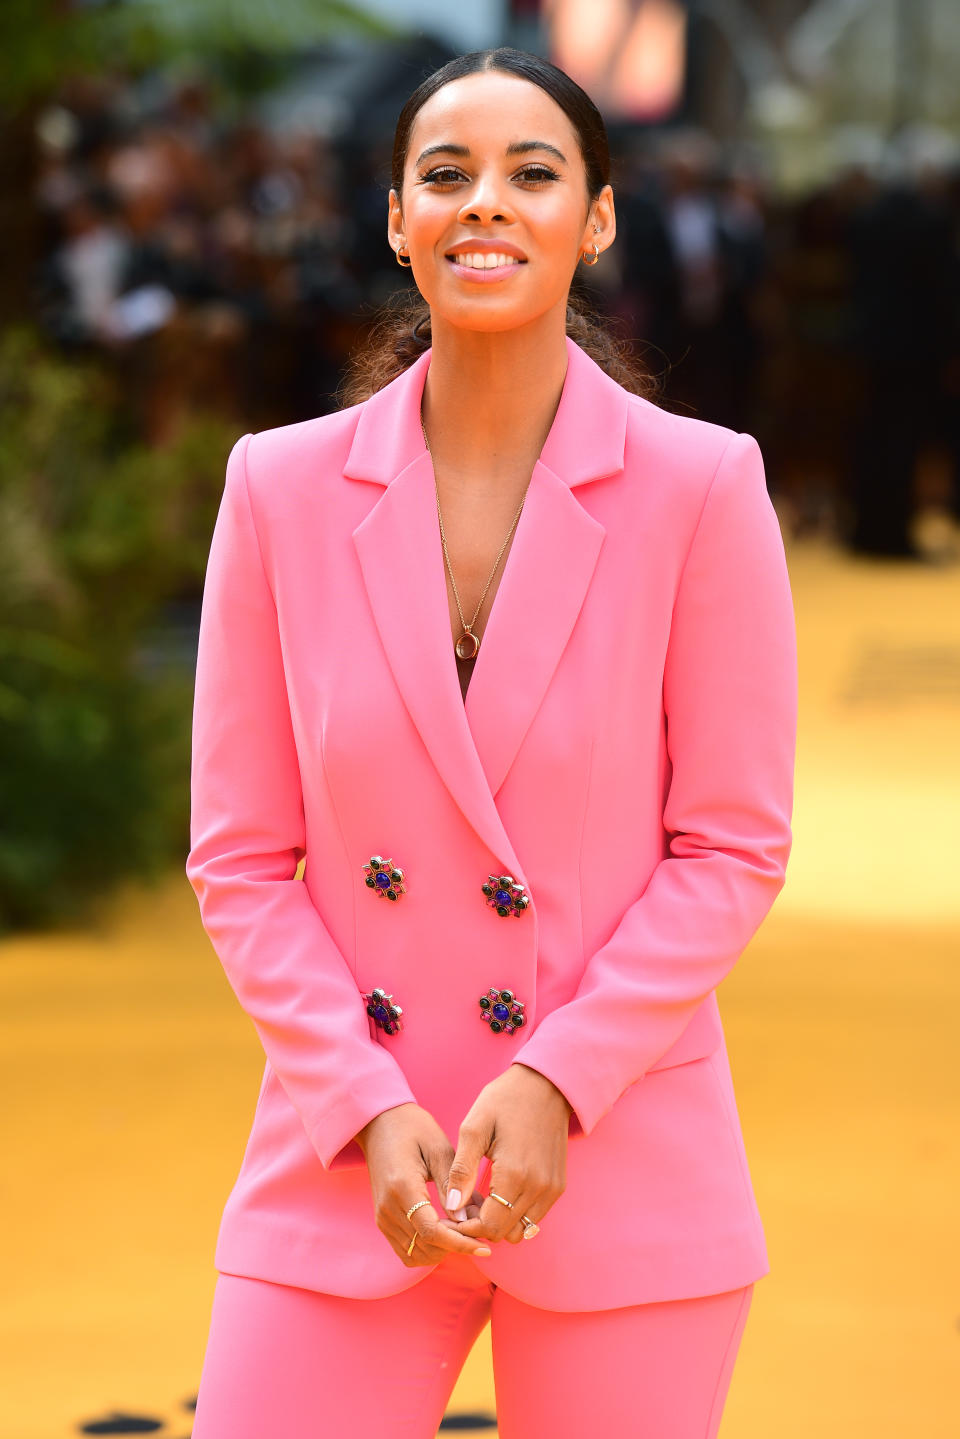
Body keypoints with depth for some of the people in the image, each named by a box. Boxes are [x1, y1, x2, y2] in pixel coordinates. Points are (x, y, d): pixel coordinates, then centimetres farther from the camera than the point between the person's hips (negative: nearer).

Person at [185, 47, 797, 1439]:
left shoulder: (702, 486, -4)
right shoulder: (282, 488, 1)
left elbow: (734, 847, -2)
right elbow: (240, 858, 3)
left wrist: (557, 1082, -12)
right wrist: (370, 1112, -8)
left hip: (624, 1172, -1)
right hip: (345, 1174, 1)